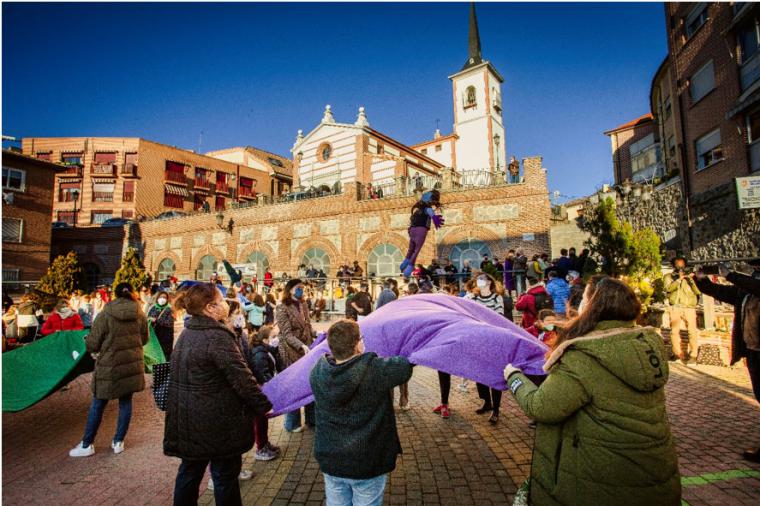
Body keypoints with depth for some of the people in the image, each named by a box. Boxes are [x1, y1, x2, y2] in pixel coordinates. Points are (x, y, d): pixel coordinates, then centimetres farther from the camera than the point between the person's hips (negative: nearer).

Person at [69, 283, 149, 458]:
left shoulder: (105, 315, -13)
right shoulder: (140, 314, -3)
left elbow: (92, 344, -8)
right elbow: (144, 339, 8)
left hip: (110, 366, -3)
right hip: (133, 365, 3)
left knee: (98, 405, 13)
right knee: (126, 402, 13)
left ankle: (87, 444, 25)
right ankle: (118, 442, 23)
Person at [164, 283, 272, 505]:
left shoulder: (187, 333, 6)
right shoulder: (218, 337, -23)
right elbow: (242, 378, -23)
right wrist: (264, 406, -12)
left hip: (188, 418, 9)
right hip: (217, 421, -8)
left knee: (190, 470, 22)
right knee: (225, 475, 9)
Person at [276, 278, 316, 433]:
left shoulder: (303, 305, 7)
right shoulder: (282, 308, -12)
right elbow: (287, 334, -17)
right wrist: (302, 346, -27)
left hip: (307, 350, 6)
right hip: (291, 352, -6)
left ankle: (312, 418, 28)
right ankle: (292, 423, 24)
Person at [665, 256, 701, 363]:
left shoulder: (688, 277, 14)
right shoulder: (669, 277, 11)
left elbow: (697, 292, 3)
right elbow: (668, 288, -9)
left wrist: (690, 280, -10)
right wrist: (679, 279, -17)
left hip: (689, 307, 1)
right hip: (675, 307, -1)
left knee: (692, 331, -4)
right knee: (675, 331, -3)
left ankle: (693, 354, 4)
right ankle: (677, 353, 5)